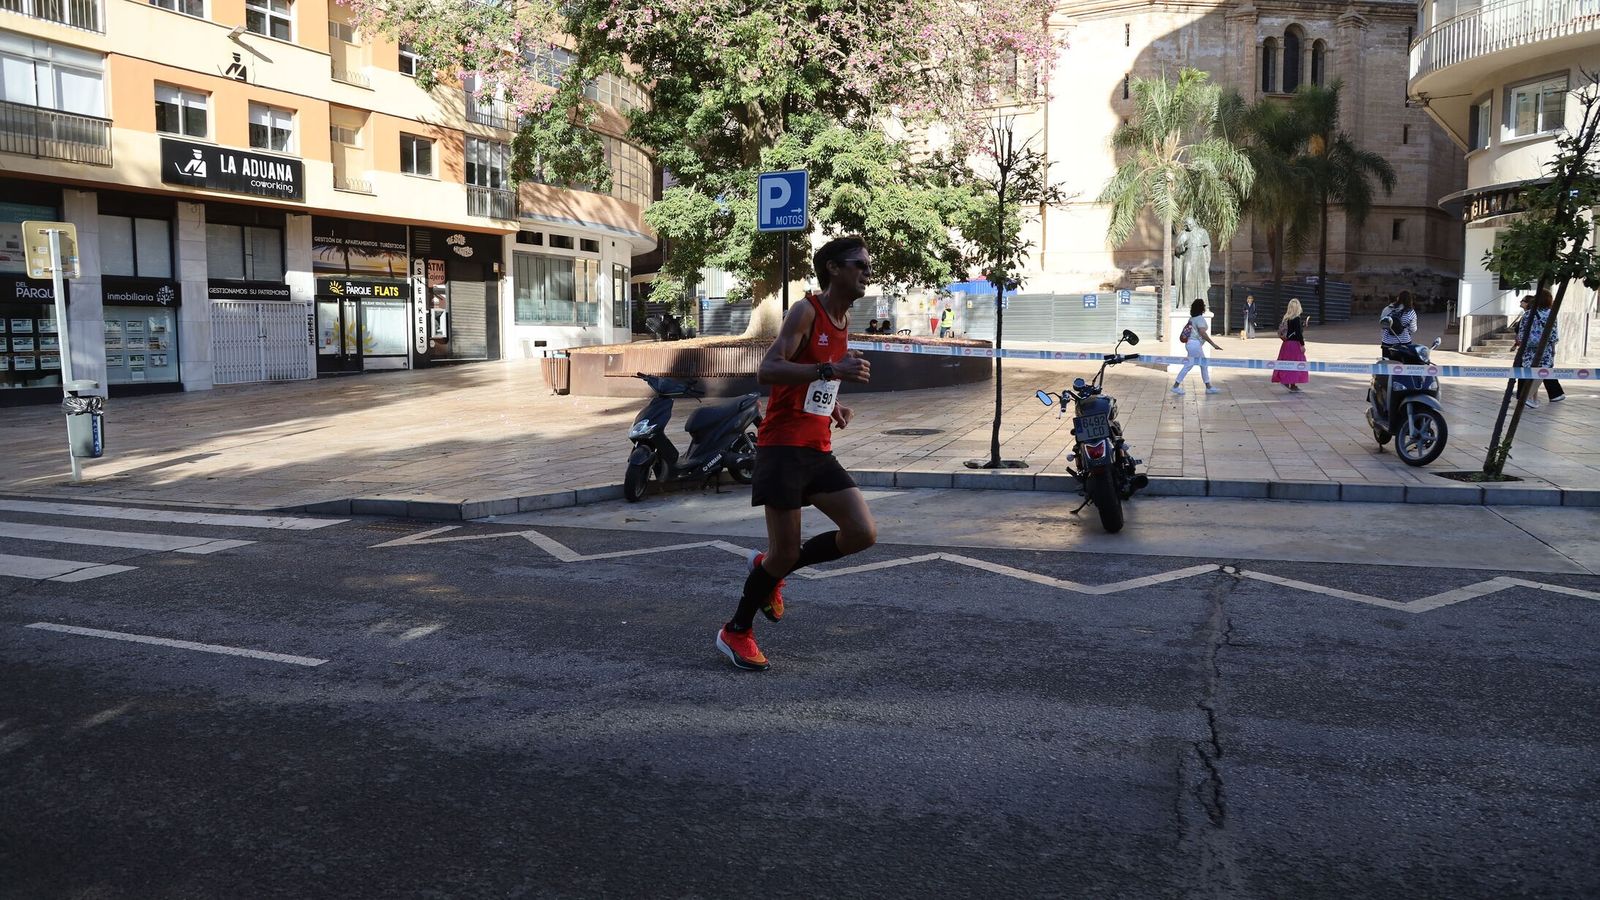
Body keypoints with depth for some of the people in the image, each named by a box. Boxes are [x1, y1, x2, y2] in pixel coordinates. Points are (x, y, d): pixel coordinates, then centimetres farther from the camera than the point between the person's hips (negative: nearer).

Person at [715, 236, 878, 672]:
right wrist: (831, 369, -32)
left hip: (818, 451, 8)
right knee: (784, 551, -5)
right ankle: (735, 632, 18)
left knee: (863, 533, -5)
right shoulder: (806, 312, -10)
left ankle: (769, 568, 17)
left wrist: (834, 405, 10)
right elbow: (767, 371, -24)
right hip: (782, 447, -8)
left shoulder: (843, 320, 15)